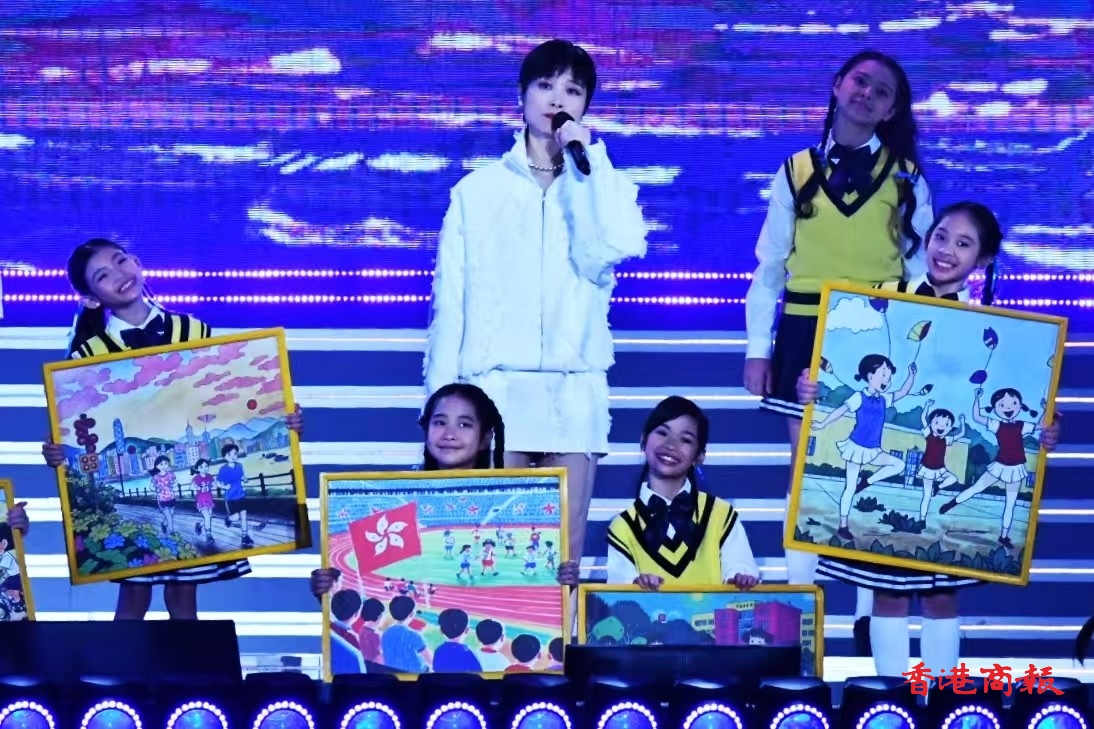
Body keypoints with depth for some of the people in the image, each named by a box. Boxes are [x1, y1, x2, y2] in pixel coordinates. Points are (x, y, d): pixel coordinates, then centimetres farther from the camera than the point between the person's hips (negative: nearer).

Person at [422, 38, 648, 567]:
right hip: (493, 390, 0)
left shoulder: (607, 186, 12)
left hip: (573, 393, 1)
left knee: (564, 549, 0)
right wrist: (441, 397, 1)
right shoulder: (478, 190, 10)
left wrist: (586, 161, -6)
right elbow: (450, 300, 8)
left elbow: (615, 250, -10)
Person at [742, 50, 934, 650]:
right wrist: (758, 348, 1)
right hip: (807, 334, 1)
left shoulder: (906, 178, 6)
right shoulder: (797, 172, 7)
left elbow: (921, 269, 5)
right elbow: (769, 266, 7)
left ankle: (872, 613, 6)